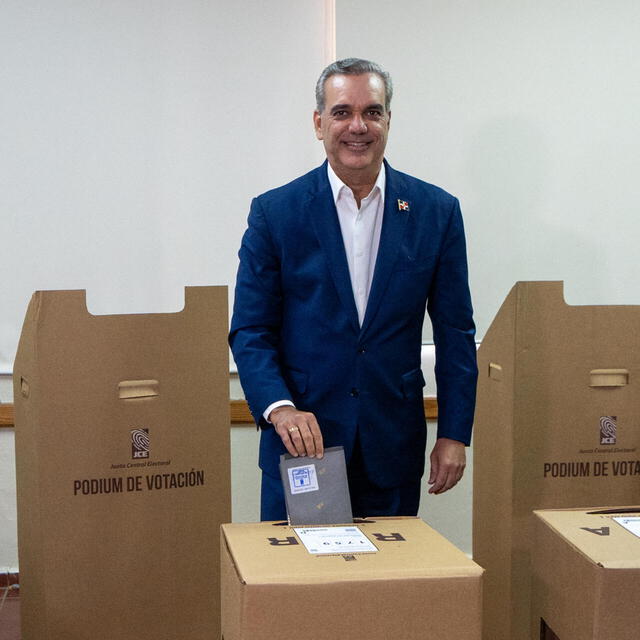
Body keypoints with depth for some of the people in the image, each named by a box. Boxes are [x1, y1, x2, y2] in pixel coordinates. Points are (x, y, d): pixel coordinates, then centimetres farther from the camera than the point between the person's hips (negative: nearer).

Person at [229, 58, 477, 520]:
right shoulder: (275, 213, -2)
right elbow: (250, 330, -2)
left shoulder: (436, 212, 2)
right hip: (301, 442, -1)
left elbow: (455, 333, 5)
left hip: (393, 448, 1)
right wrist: (280, 408, -18)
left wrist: (454, 434, 0)